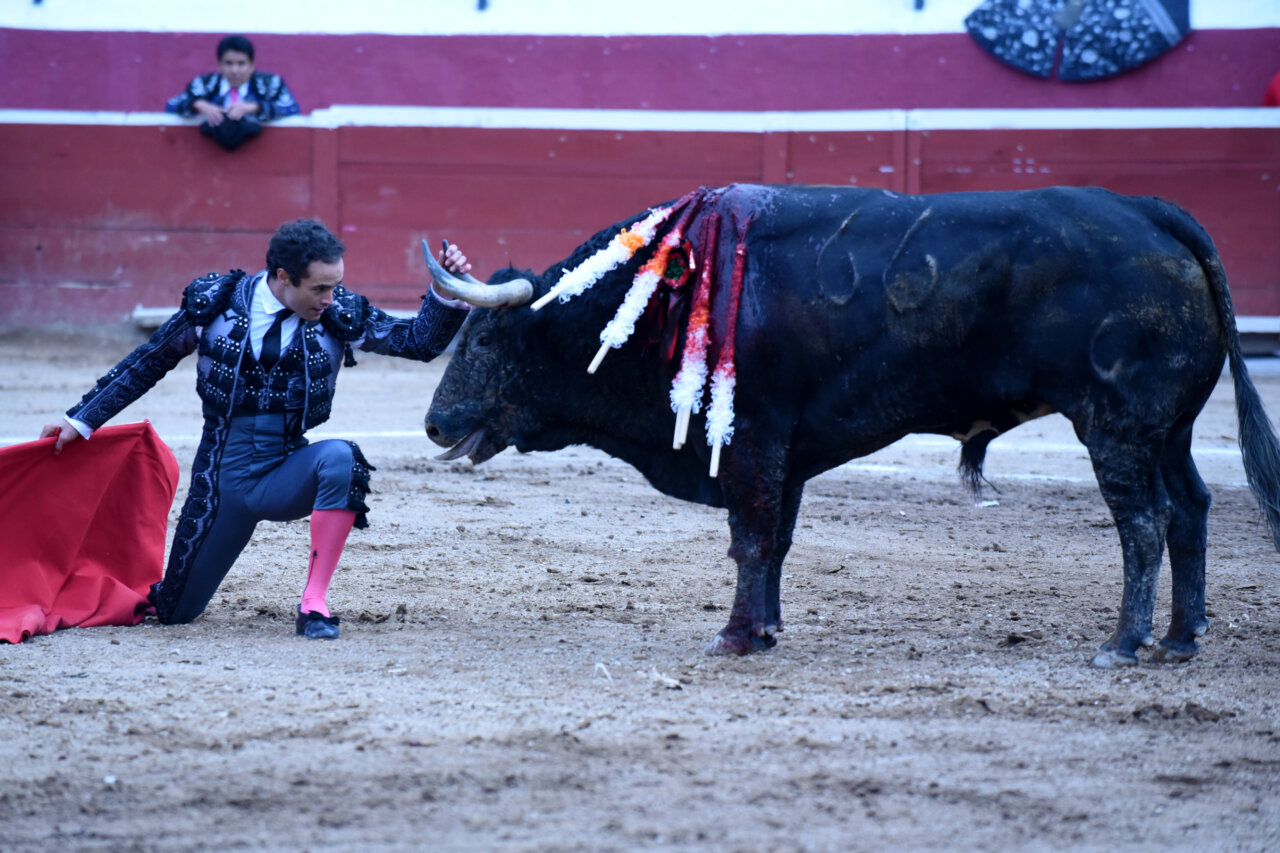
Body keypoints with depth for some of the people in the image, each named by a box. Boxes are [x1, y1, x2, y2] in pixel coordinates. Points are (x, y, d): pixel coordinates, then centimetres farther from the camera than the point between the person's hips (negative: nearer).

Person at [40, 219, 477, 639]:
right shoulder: (215, 302, -7)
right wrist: (81, 420, 7)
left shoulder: (339, 314, -6)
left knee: (340, 459, -34)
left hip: (286, 476, 0)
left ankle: (314, 605, -26)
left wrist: (445, 294, -28)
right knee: (175, 612, 4)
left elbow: (419, 341, -9)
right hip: (222, 477, 0)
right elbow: (147, 364, 4)